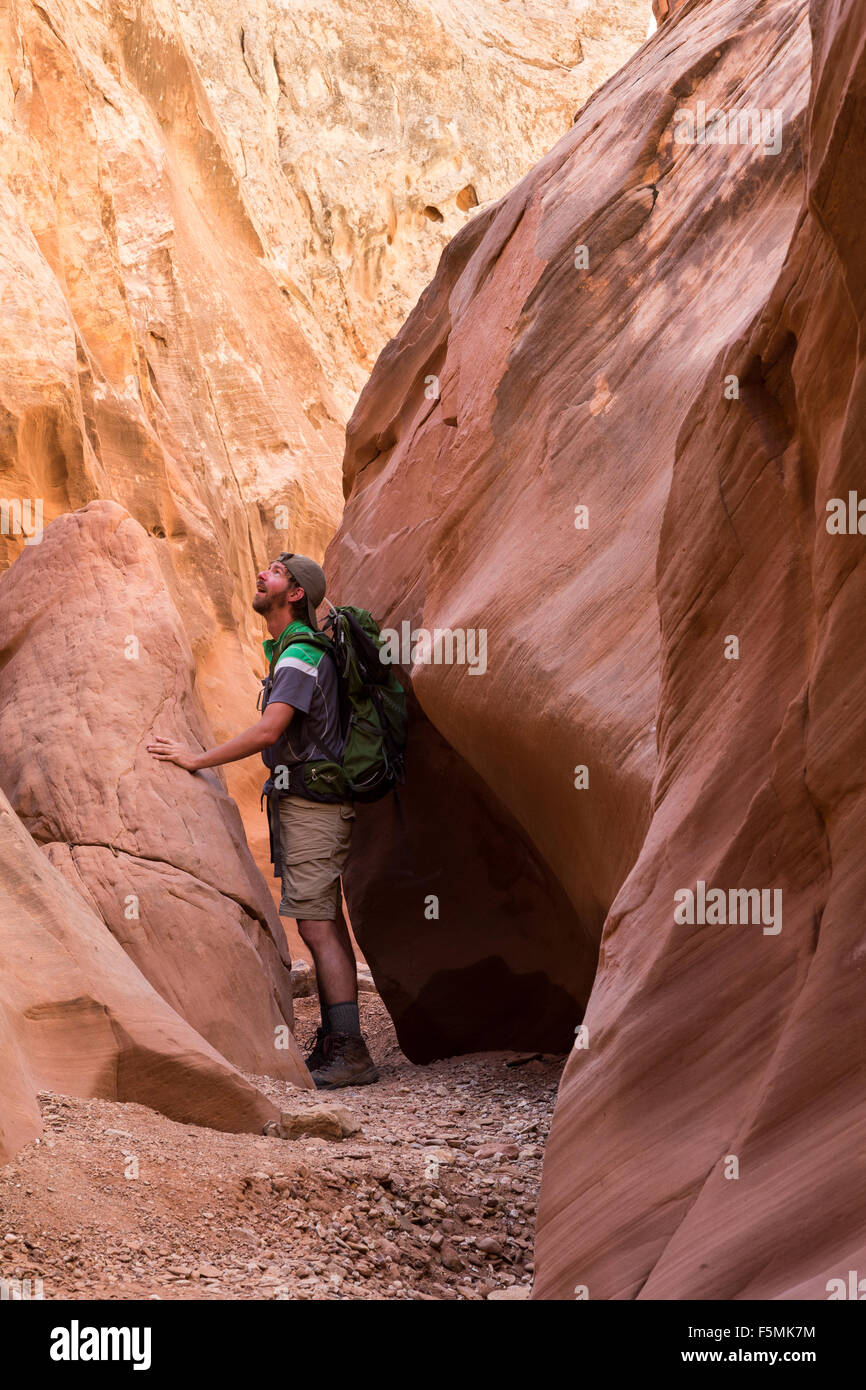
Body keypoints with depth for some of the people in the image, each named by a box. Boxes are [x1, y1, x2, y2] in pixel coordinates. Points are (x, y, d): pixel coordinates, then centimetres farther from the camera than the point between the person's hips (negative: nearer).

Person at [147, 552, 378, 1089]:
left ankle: (351, 1054, -12)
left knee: (318, 927, -12)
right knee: (328, 925, 12)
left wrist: (196, 759, -19)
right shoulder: (290, 649, 17)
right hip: (308, 802, 10)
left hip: (311, 804, -10)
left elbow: (267, 731, -26)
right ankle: (335, 1045, 17)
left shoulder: (301, 653, -16)